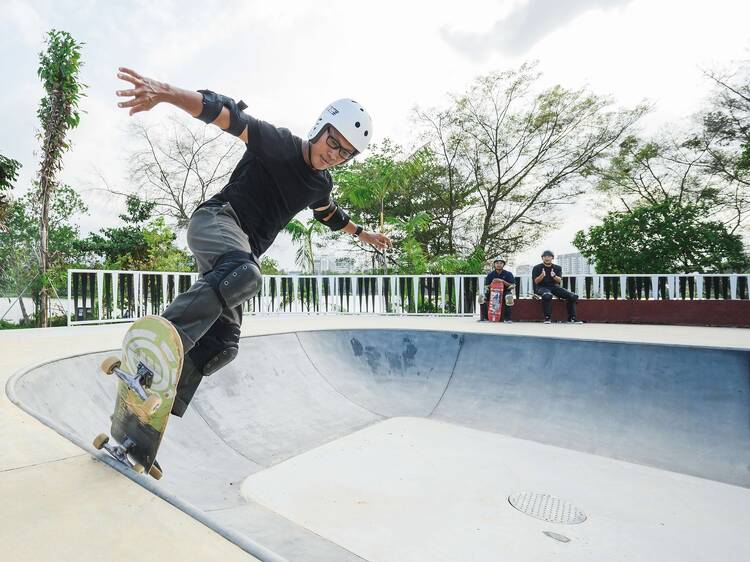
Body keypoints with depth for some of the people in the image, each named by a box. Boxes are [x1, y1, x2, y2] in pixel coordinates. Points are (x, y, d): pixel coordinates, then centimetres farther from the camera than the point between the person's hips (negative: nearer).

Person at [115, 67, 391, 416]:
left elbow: (330, 215, 37)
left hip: (240, 252, 8)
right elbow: (227, 115, -20)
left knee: (222, 344, -3)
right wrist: (166, 92, -38)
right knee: (243, 274, -43)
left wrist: (364, 234, 48)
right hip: (216, 219, -7)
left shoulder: (320, 185, 16)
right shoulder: (279, 144, -6)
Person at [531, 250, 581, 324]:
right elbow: (536, 281, -5)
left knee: (573, 296, -15)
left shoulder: (557, 268, 11)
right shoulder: (537, 268, 2)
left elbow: (560, 280, -1)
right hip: (542, 287, -4)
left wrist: (554, 276, -24)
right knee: (547, 295, -41)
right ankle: (547, 318, -31)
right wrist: (542, 275, -26)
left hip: (554, 287, 4)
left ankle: (572, 318, -6)